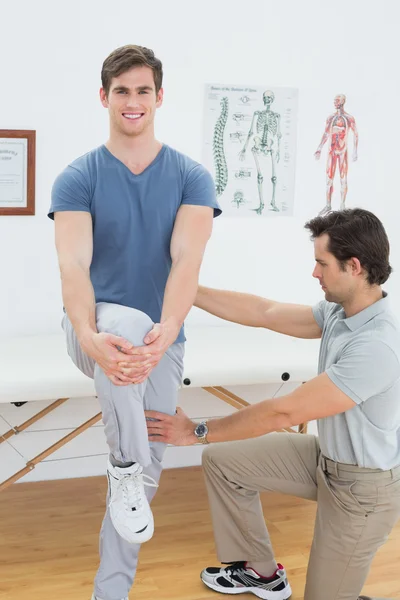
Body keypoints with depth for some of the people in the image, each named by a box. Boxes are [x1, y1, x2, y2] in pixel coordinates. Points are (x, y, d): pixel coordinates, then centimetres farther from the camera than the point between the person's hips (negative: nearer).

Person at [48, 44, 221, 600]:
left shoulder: (191, 178, -4)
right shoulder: (78, 178, -6)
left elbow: (187, 261, -19)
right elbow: (73, 266, -20)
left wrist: (164, 334, -38)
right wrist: (90, 336, -40)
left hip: (161, 340, 3)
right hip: (97, 328, -2)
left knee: (147, 469, 6)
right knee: (126, 322, -39)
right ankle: (124, 467, -22)